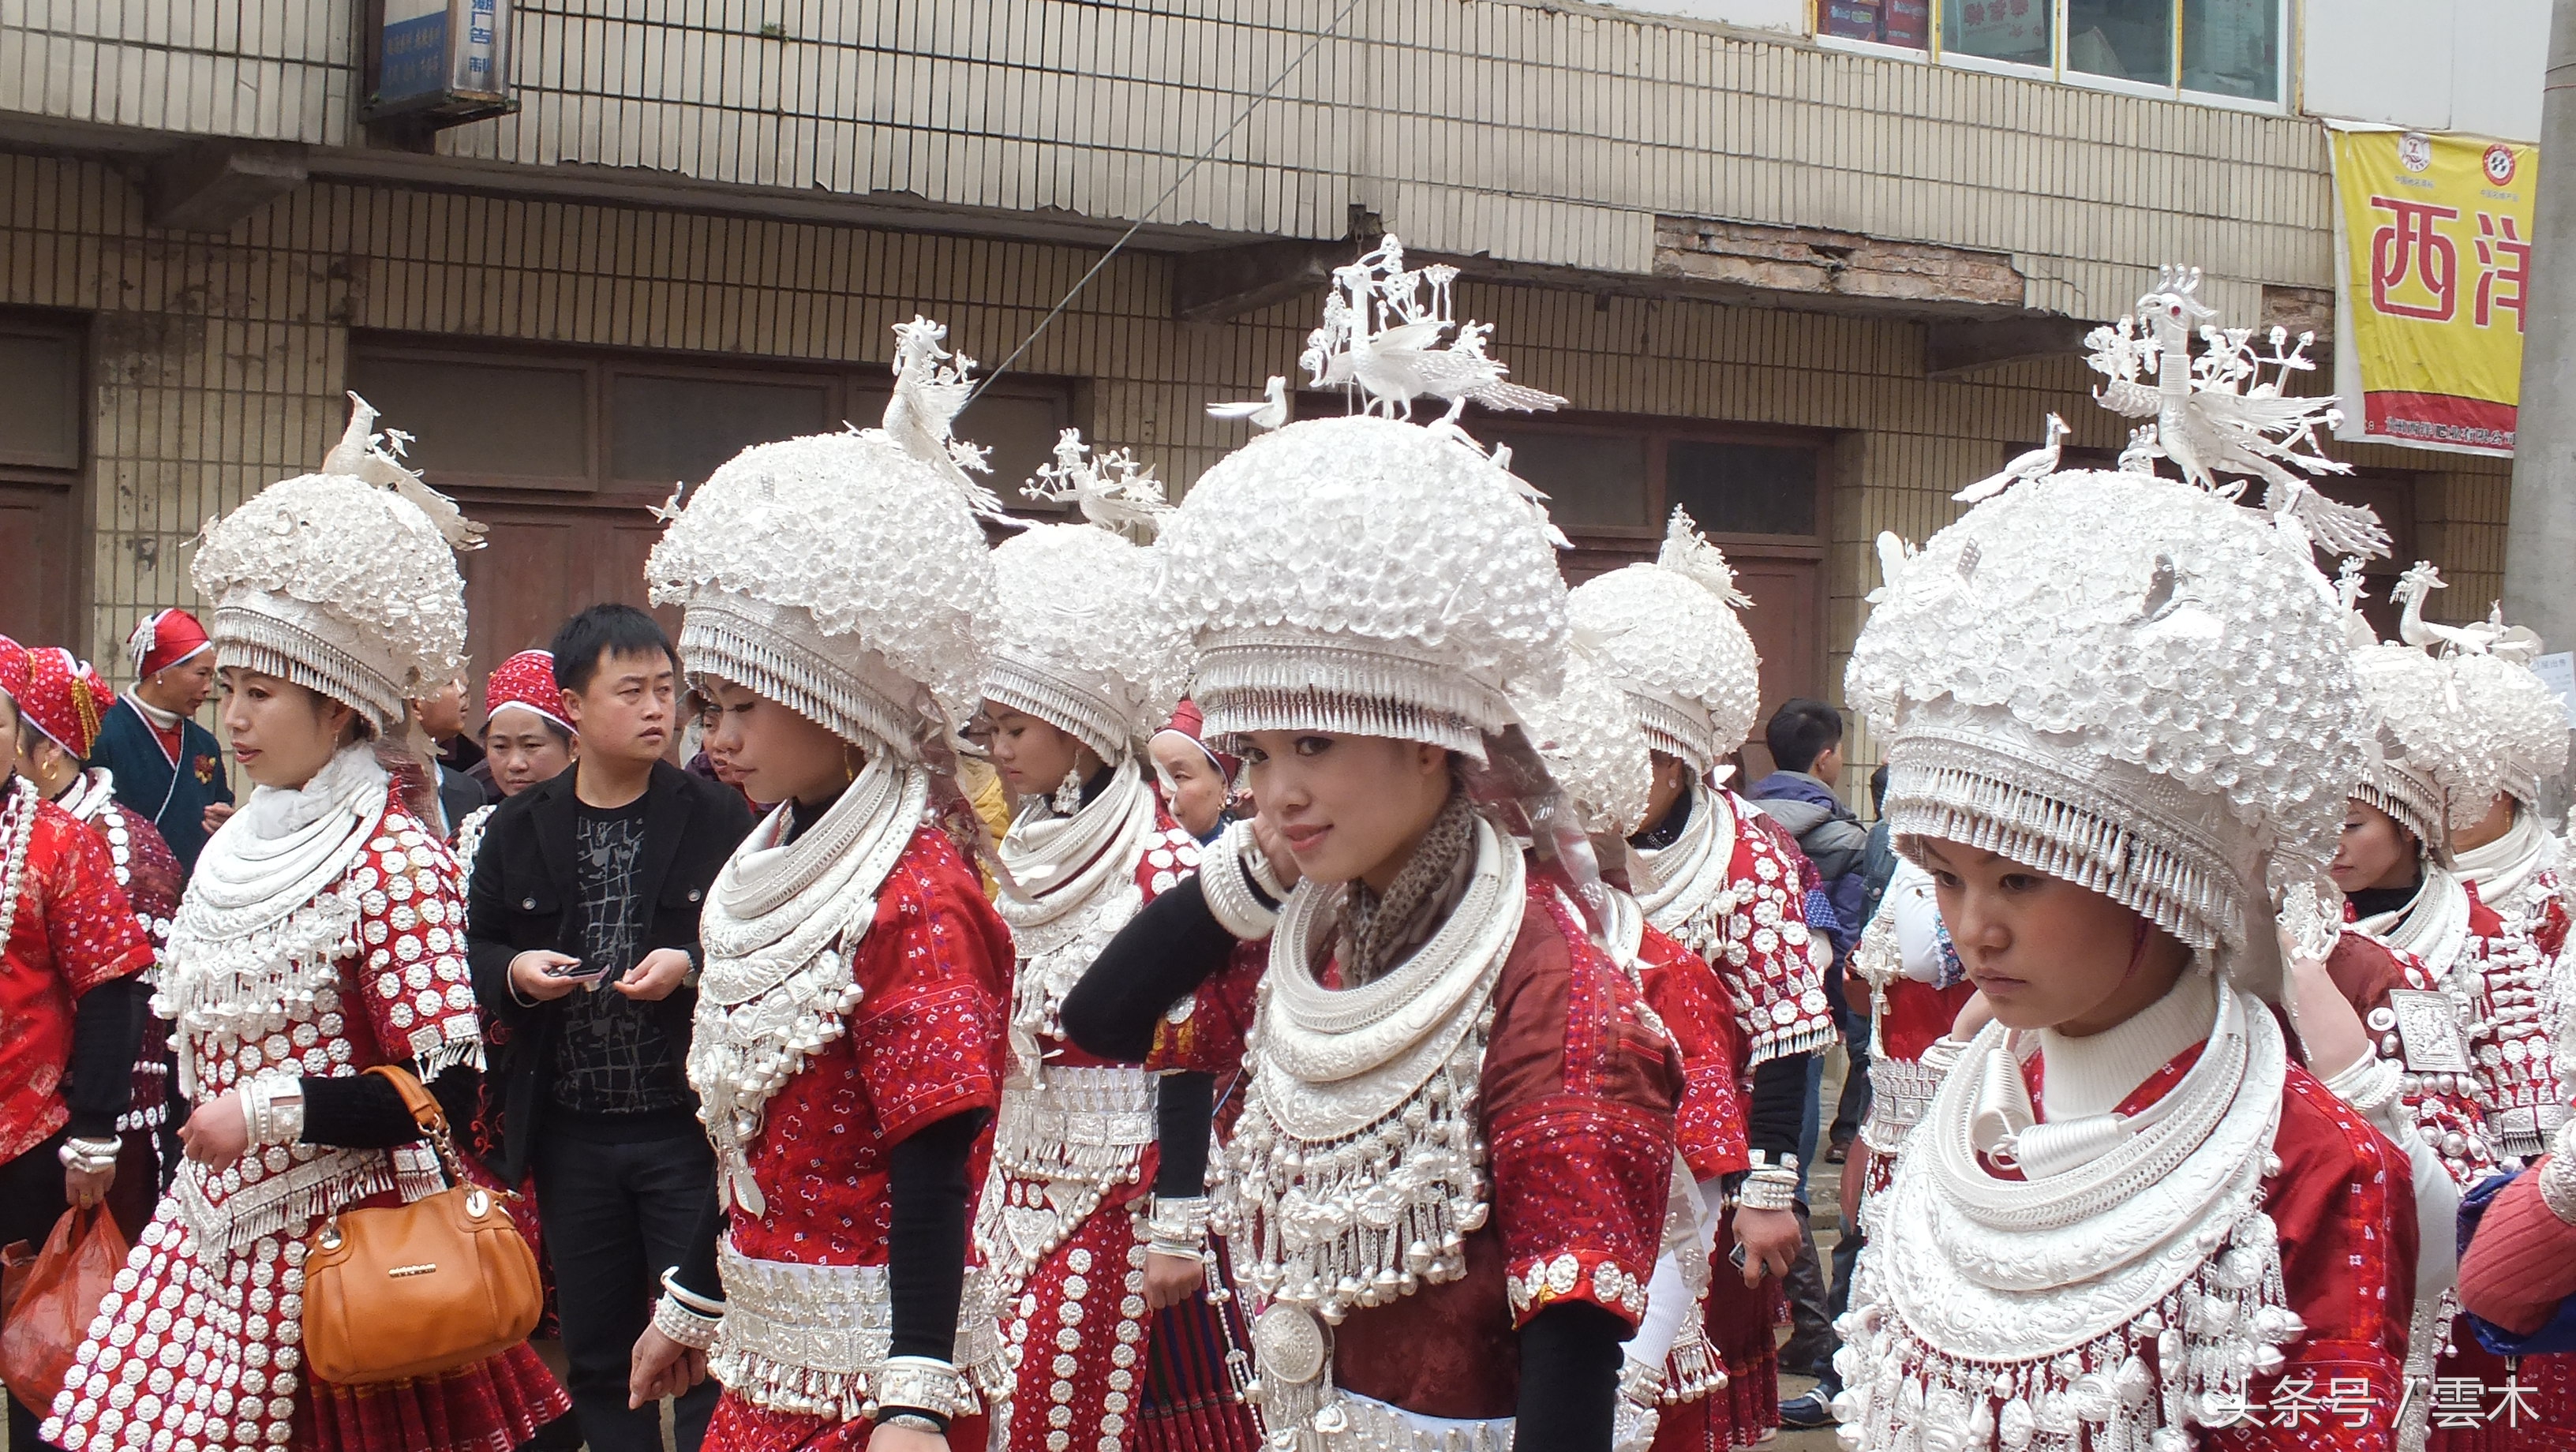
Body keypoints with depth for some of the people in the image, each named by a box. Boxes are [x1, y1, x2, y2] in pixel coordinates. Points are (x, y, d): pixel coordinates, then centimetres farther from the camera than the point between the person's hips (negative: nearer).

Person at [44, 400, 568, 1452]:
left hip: (337, 1241, -7)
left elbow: (445, 1084, -18)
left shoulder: (391, 856, -13)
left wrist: (265, 1112, -19)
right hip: (213, 1228, 7)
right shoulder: (243, 843, 11)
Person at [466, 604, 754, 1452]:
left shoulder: (719, 821, -1)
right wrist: (514, 971, -10)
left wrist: (691, 967, -18)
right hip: (571, 1134, 3)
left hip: (689, 1127, -3)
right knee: (597, 1351, 13)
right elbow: (473, 953, 12)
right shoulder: (518, 831, 7)